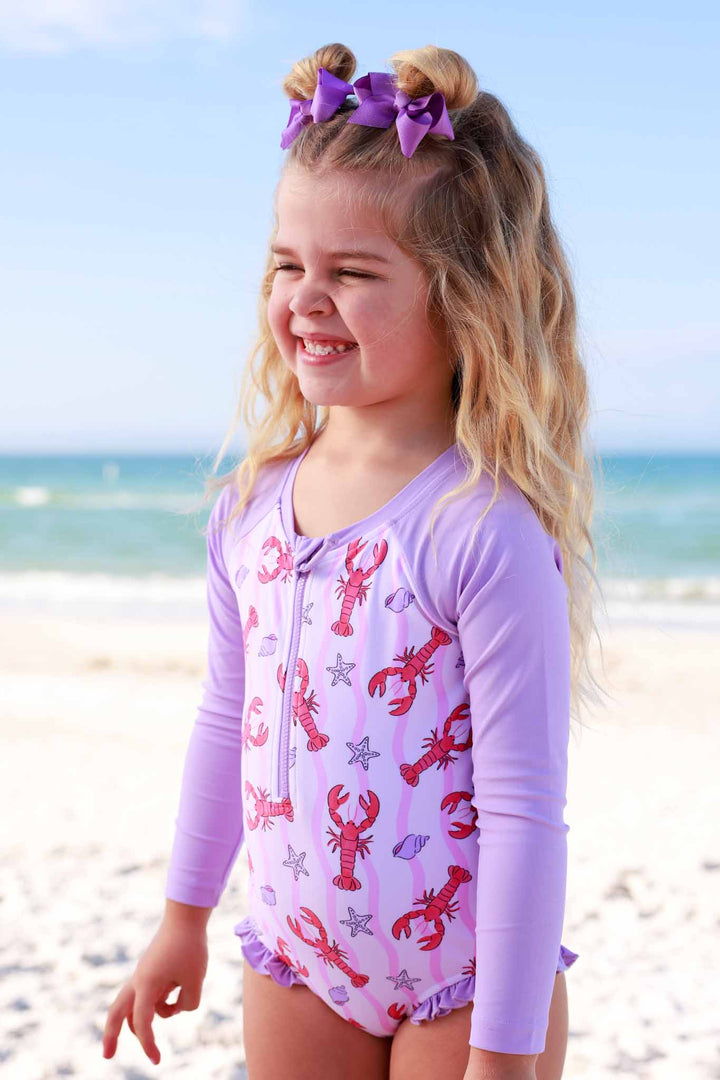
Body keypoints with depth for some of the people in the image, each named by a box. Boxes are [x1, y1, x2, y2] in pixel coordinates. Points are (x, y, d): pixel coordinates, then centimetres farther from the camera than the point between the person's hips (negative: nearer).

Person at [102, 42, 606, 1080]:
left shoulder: (486, 529, -23)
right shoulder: (250, 507, -3)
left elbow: (524, 809, -20)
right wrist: (185, 915, 18)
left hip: (462, 981, -5)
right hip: (295, 964, 6)